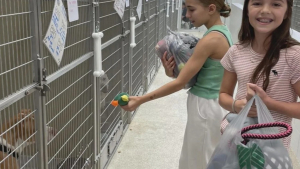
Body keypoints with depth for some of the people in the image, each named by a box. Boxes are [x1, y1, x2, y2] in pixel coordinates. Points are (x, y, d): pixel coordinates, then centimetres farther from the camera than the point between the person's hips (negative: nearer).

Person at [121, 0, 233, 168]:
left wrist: (141, 100, -20)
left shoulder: (212, 39, -23)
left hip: (204, 108, -9)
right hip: (209, 105, 9)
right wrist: (173, 72, -8)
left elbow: (180, 83, -23)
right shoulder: (222, 32, 5)